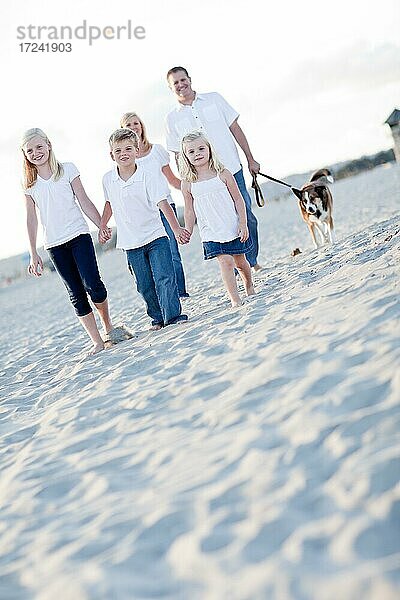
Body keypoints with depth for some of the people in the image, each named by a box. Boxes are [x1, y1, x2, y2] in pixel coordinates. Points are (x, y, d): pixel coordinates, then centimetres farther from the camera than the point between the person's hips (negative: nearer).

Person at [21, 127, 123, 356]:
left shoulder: (67, 169, 3)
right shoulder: (29, 183, 7)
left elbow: (84, 201, 4)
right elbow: (32, 219, 8)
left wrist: (102, 226, -1)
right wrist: (34, 254, 5)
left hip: (78, 235, -2)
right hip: (54, 244, 2)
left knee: (92, 284, -14)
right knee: (76, 293, 0)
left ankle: (108, 325, 12)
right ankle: (97, 341, 4)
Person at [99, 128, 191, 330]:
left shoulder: (147, 178, -12)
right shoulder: (108, 179, 1)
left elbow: (163, 203, -19)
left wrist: (176, 228, -31)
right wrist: (102, 227, 20)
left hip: (155, 237, -3)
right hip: (131, 244, 3)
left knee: (164, 278, -11)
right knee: (145, 286, 8)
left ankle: (173, 315, -6)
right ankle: (158, 318, 19)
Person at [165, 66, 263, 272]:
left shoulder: (214, 99, 6)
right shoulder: (172, 118, 4)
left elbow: (235, 129, 8)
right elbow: (178, 154, 6)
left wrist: (250, 159, 6)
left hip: (232, 169, 1)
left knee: (247, 217, 5)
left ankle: (251, 261, 24)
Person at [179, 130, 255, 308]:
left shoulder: (223, 174, -4)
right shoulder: (188, 183, -2)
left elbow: (238, 200, -1)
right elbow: (189, 211, 5)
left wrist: (243, 224, -5)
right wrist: (187, 232, 0)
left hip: (233, 228, 1)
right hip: (211, 233, -1)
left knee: (240, 261, 13)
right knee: (225, 262, -14)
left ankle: (249, 287, 39)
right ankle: (234, 299, -12)